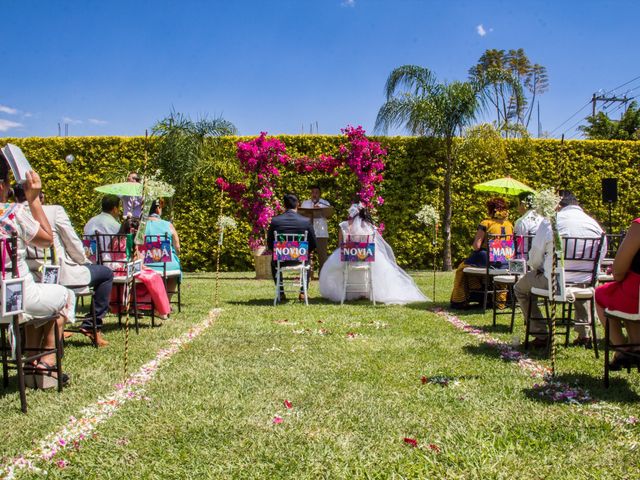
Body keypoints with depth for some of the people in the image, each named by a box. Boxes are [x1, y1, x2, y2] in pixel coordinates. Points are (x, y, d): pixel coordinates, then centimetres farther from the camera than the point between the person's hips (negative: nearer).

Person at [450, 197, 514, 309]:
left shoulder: (485, 223, -8)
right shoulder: (510, 225, 7)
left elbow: (476, 246, -12)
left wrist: (473, 245, 10)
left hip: (487, 260, -5)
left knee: (462, 268, 19)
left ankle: (459, 301, 20)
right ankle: (500, 299, 43)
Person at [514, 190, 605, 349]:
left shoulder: (550, 222, -11)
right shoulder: (595, 224, 2)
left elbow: (535, 259, -6)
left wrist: (537, 268, 17)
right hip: (584, 285, 5)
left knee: (520, 288, 22)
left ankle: (541, 336, 15)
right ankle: (584, 334, 36)